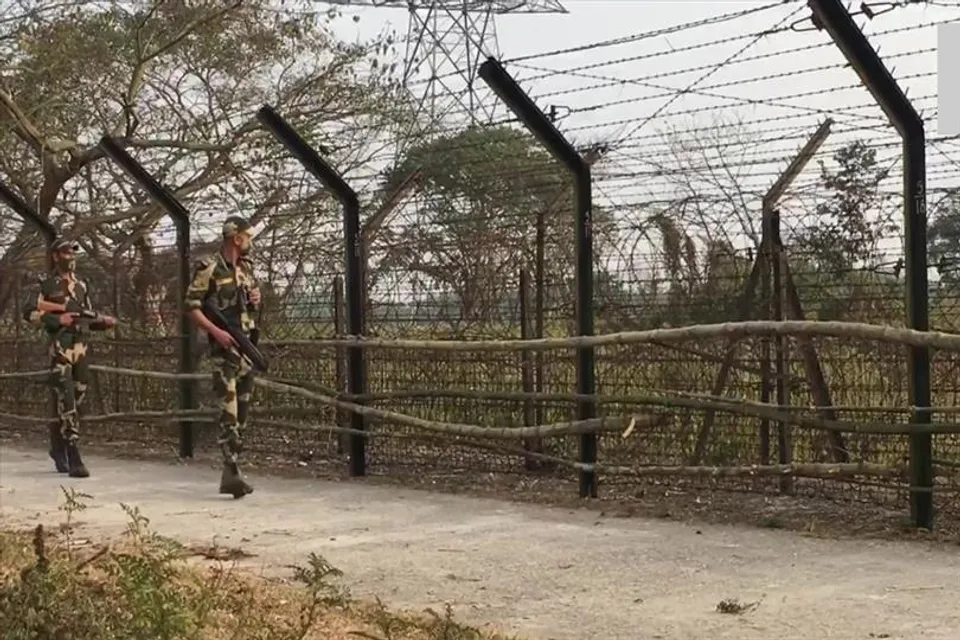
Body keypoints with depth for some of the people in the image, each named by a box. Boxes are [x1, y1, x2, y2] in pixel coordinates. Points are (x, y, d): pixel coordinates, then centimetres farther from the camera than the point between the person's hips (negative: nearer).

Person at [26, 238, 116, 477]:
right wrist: (58, 319, -19)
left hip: (81, 347, 6)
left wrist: (103, 322, 4)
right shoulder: (46, 284, 0)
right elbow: (31, 313, -8)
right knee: (67, 399, -13)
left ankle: (58, 445, 32)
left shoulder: (81, 286, 18)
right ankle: (74, 459, -17)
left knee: (77, 398, 10)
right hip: (60, 347, -6)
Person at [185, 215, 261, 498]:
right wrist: (216, 331, -20)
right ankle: (232, 472, -18)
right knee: (228, 411, -13)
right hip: (225, 346, -8)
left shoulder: (246, 267, 13)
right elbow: (191, 307, -11)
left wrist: (256, 299, 4)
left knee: (243, 408, 10)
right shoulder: (209, 268, -9)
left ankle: (231, 472, 17)